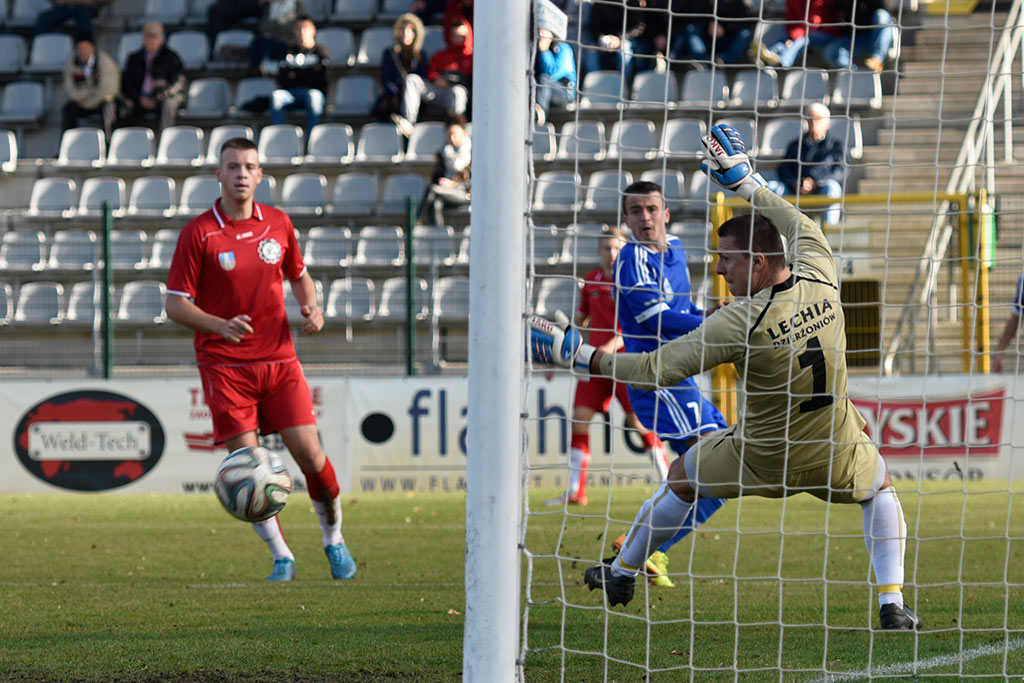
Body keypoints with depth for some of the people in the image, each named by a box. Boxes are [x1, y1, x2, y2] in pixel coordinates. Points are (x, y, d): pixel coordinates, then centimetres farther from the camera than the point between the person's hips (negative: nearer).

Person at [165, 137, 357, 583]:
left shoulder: (278, 224, 6)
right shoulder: (199, 233, -6)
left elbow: (299, 276, 21)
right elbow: (175, 304, -6)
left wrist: (312, 308, 0)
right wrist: (221, 326, -23)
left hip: (278, 359, 3)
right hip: (224, 366, -3)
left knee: (309, 453, -5)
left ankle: (334, 539, 18)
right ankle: (281, 556, 7)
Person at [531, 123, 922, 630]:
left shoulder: (742, 321, -26)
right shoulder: (821, 281, -13)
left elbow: (659, 369, -24)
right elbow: (803, 230, 11)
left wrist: (580, 355, -17)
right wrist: (746, 183, 18)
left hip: (762, 456, -3)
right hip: (834, 457, 3)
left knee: (683, 477, 23)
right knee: (879, 485, 32)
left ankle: (621, 574, 40)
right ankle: (892, 605, 16)